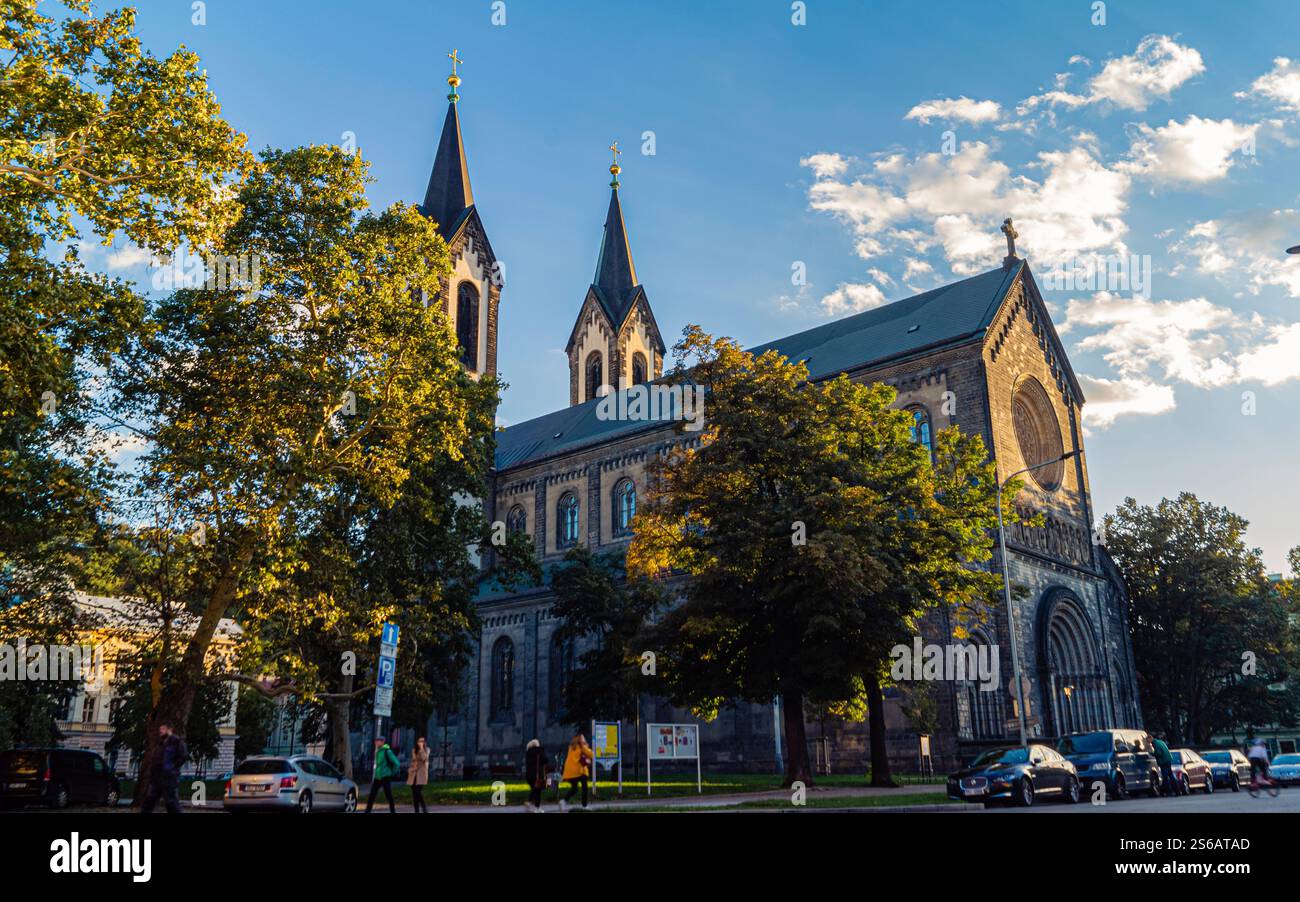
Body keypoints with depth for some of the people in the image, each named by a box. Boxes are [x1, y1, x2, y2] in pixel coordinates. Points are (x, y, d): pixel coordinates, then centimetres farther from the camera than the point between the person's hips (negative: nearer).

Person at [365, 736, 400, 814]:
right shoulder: (377, 751, 10)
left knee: (389, 796, -1)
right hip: (377, 778, 7)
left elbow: (397, 763, -17)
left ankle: (393, 812, 8)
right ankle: (367, 811, 8)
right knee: (371, 796, 4)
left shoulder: (387, 751, -13)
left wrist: (392, 773, -7)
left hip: (385, 778, -7)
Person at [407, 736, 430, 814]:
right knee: (414, 794, 2)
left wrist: (421, 748, -15)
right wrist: (410, 769, 6)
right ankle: (417, 811, 8)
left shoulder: (426, 749, 1)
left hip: (421, 774, -5)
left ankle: (425, 811, -9)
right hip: (413, 774, 5)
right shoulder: (414, 750, 13)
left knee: (419, 793, -17)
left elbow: (424, 758, -17)